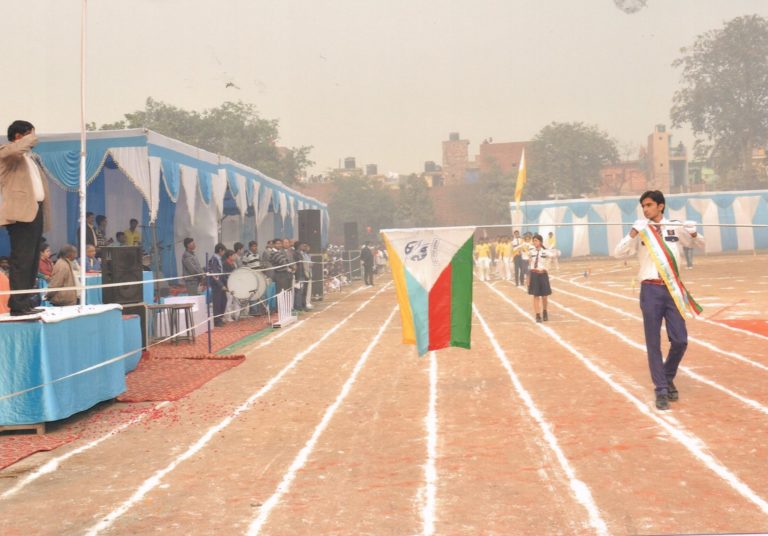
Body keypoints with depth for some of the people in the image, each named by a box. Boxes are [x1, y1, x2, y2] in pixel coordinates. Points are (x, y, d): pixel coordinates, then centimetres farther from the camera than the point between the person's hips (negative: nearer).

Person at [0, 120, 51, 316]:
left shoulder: (32, 156, 24)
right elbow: (17, 149, -25)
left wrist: (44, 213, 16)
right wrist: (32, 138, -5)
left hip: (36, 210, 9)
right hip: (21, 211, -9)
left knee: (32, 260, 10)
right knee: (21, 260, -12)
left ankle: (26, 301, 15)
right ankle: (18, 305, -12)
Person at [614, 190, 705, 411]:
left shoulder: (676, 228, 6)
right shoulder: (641, 231, 1)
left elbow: (700, 245, 18)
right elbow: (619, 253, -9)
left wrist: (693, 233, -4)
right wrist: (634, 232, -24)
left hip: (673, 289, 2)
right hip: (651, 290, -1)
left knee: (680, 340, 2)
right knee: (653, 343, 1)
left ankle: (668, 378, 28)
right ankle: (661, 389, 11)